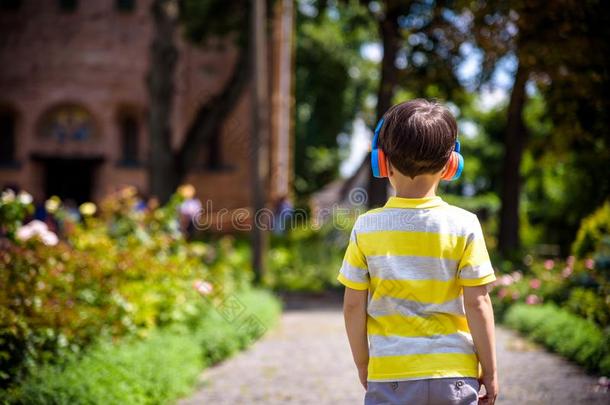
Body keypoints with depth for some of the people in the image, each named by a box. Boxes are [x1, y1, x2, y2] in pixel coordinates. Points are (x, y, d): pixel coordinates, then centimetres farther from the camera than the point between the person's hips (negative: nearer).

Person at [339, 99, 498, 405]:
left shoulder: (366, 227, -5)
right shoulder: (463, 225, -7)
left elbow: (353, 305, -2)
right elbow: (477, 303, -6)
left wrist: (362, 365, 12)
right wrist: (490, 370, 4)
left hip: (389, 376, 0)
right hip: (454, 375, 0)